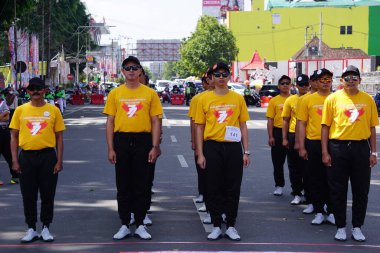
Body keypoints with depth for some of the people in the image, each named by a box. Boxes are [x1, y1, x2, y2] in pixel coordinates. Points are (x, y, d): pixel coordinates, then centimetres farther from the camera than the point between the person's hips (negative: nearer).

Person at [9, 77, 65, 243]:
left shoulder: (53, 110, 2)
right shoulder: (20, 110, 5)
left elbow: (59, 137, 4)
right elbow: (14, 137, 7)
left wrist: (59, 161, -2)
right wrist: (15, 160, -1)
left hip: (47, 156, -1)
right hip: (26, 156, 1)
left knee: (47, 194, 5)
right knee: (28, 195, 6)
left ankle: (45, 228, 18)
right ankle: (31, 229, 17)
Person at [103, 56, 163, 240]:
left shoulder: (150, 93, 3)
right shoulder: (115, 94, 5)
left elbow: (155, 122, 3)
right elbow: (110, 122, 5)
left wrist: (154, 146, -5)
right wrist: (110, 148, -2)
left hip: (143, 141, -1)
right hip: (121, 141, 1)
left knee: (142, 185, 4)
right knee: (123, 186, 6)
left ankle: (140, 225, 13)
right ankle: (124, 225, 15)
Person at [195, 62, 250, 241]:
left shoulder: (238, 98, 6)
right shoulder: (204, 99, 3)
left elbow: (243, 126, 9)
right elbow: (199, 127, 4)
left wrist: (246, 152, 3)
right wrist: (200, 154, -2)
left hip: (233, 147, 1)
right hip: (212, 147, -1)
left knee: (233, 188, 5)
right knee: (213, 188, 4)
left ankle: (231, 226, 15)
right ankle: (216, 226, 15)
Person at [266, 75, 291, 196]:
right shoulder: (274, 101, 4)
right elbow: (270, 120, 2)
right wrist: (270, 136, -6)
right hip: (278, 132, 0)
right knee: (278, 161, 5)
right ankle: (279, 185, 15)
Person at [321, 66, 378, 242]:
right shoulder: (333, 98, 1)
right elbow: (325, 126, 1)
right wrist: (325, 152, -4)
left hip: (361, 148, 2)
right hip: (338, 147, -1)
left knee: (361, 190, 7)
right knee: (338, 190, 5)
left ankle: (357, 227, 19)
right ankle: (340, 227, 17)